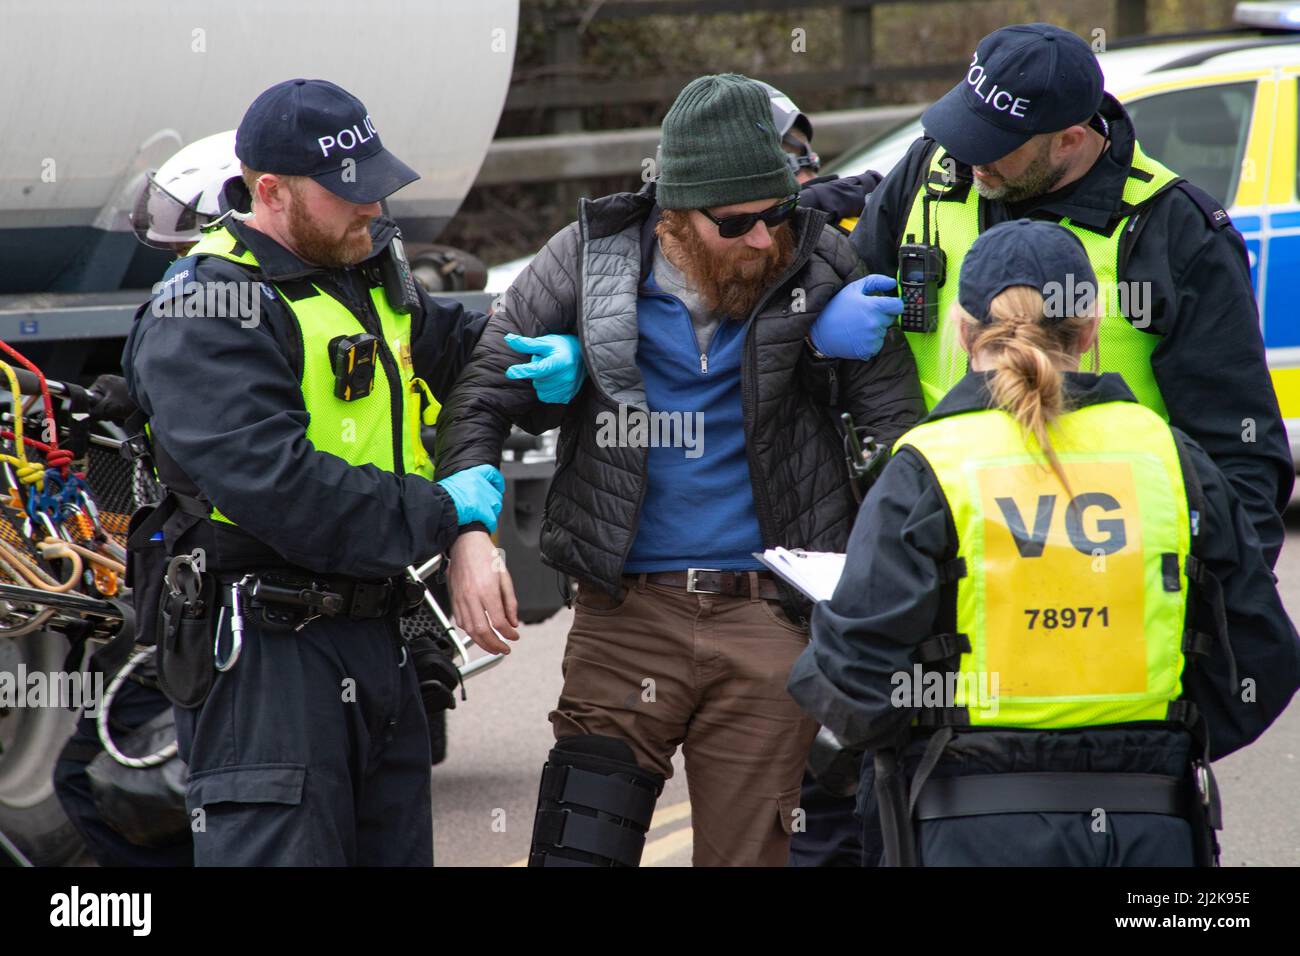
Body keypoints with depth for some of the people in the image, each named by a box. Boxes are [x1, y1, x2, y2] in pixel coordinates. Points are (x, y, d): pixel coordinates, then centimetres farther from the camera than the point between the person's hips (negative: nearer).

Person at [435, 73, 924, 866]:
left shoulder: (818, 262, 0)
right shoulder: (589, 260, 0)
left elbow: (901, 417, 2)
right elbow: (481, 398, 3)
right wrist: (470, 535, -12)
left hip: (769, 619, 0)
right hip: (625, 613, 0)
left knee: (748, 851, 6)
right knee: (579, 846, -6)